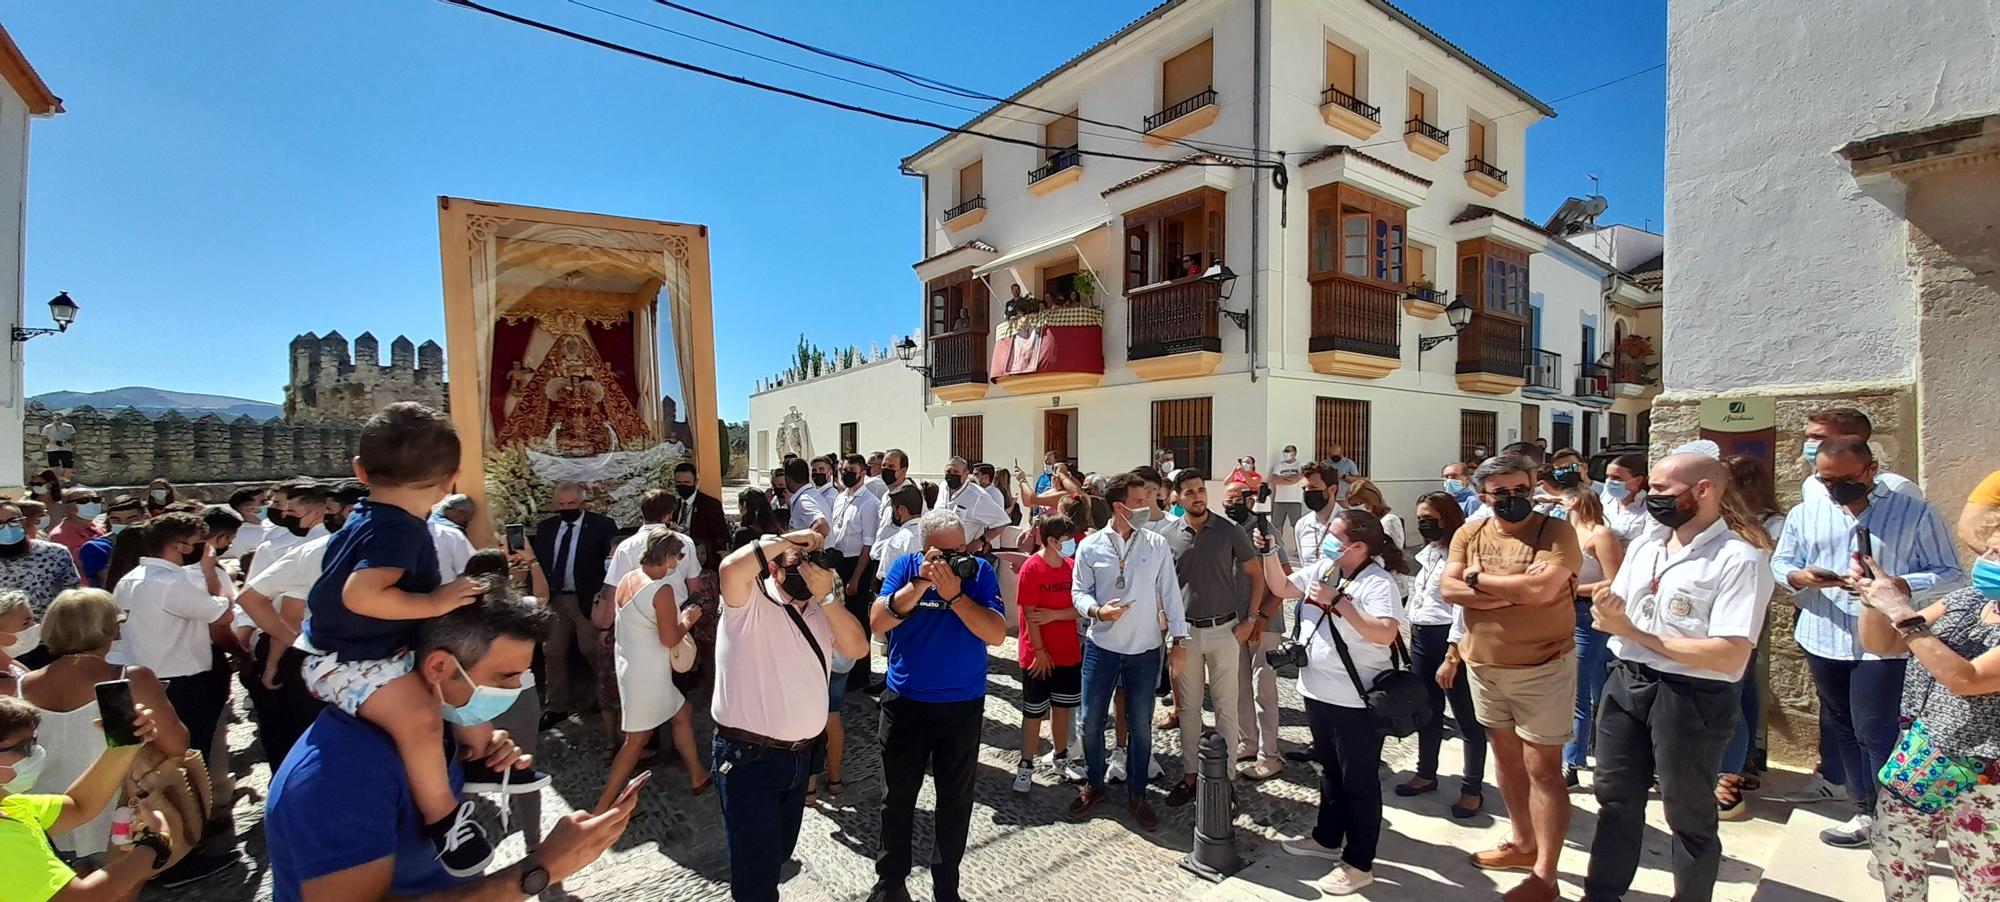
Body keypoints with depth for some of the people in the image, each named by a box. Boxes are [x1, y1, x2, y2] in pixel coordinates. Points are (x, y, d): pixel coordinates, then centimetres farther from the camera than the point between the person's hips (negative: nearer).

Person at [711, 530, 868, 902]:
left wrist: (827, 595, -15)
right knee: (755, 865, 5)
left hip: (799, 754, 7)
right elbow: (731, 568, -36)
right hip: (749, 757, -7)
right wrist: (788, 538, -24)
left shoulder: (820, 608, 7)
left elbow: (858, 648, -6)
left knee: (778, 852, 26)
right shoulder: (750, 601, -13)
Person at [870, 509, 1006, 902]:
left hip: (963, 707, 0)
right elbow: (877, 622, -18)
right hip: (904, 703, 1)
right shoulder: (905, 567, -7)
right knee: (898, 796, 15)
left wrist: (954, 594, -28)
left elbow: (996, 634, -19)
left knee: (956, 800, 13)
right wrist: (920, 584, -27)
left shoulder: (980, 572, -9)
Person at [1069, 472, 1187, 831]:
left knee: (1140, 726, 10)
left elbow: (1170, 593, 1)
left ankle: (1136, 794, 29)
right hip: (1101, 647, 0)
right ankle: (1093, 784, 33)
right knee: (1091, 721, 10)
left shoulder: (1157, 545, -3)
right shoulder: (1090, 547, -5)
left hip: (1145, 650, 0)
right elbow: (1079, 592, 0)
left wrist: (1178, 639, 0)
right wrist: (1096, 610, -21)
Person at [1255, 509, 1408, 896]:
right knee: (1330, 771, 24)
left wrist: (1338, 602, -30)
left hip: (1357, 701, -8)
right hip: (1319, 692, 8)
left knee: (1358, 781, 7)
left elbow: (1385, 634, -31)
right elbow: (1281, 587, 13)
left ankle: (1359, 864, 20)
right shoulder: (1321, 569, 4)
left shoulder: (1378, 583, -19)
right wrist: (1269, 552, -1)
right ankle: (1327, 838, 40)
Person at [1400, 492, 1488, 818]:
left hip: (1450, 641, -8)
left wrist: (1451, 659, -19)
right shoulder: (1427, 553, 12)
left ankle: (1472, 789, 15)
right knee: (1427, 711, 17)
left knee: (1467, 717, 5)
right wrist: (1414, 639, 16)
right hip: (1420, 639, 8)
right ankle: (1426, 774, 31)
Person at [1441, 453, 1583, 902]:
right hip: (1484, 665, 5)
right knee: (1506, 757, 19)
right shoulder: (1470, 534, 1)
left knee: (1542, 769, 2)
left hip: (1542, 668, -5)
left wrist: (1478, 578, -14)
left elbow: (1543, 588, -27)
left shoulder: (1556, 532, -12)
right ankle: (1522, 843, 37)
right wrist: (1515, 589, -20)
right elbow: (1449, 590, -9)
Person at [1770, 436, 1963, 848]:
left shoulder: (1916, 514, -3)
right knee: (1844, 730, 14)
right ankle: (1865, 813, 27)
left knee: (1876, 734, -2)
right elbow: (1779, 564, 10)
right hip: (1823, 641, 4)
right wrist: (1799, 577, -13)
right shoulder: (1804, 513, 7)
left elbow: (1949, 576, -5)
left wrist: (1893, 585, -22)